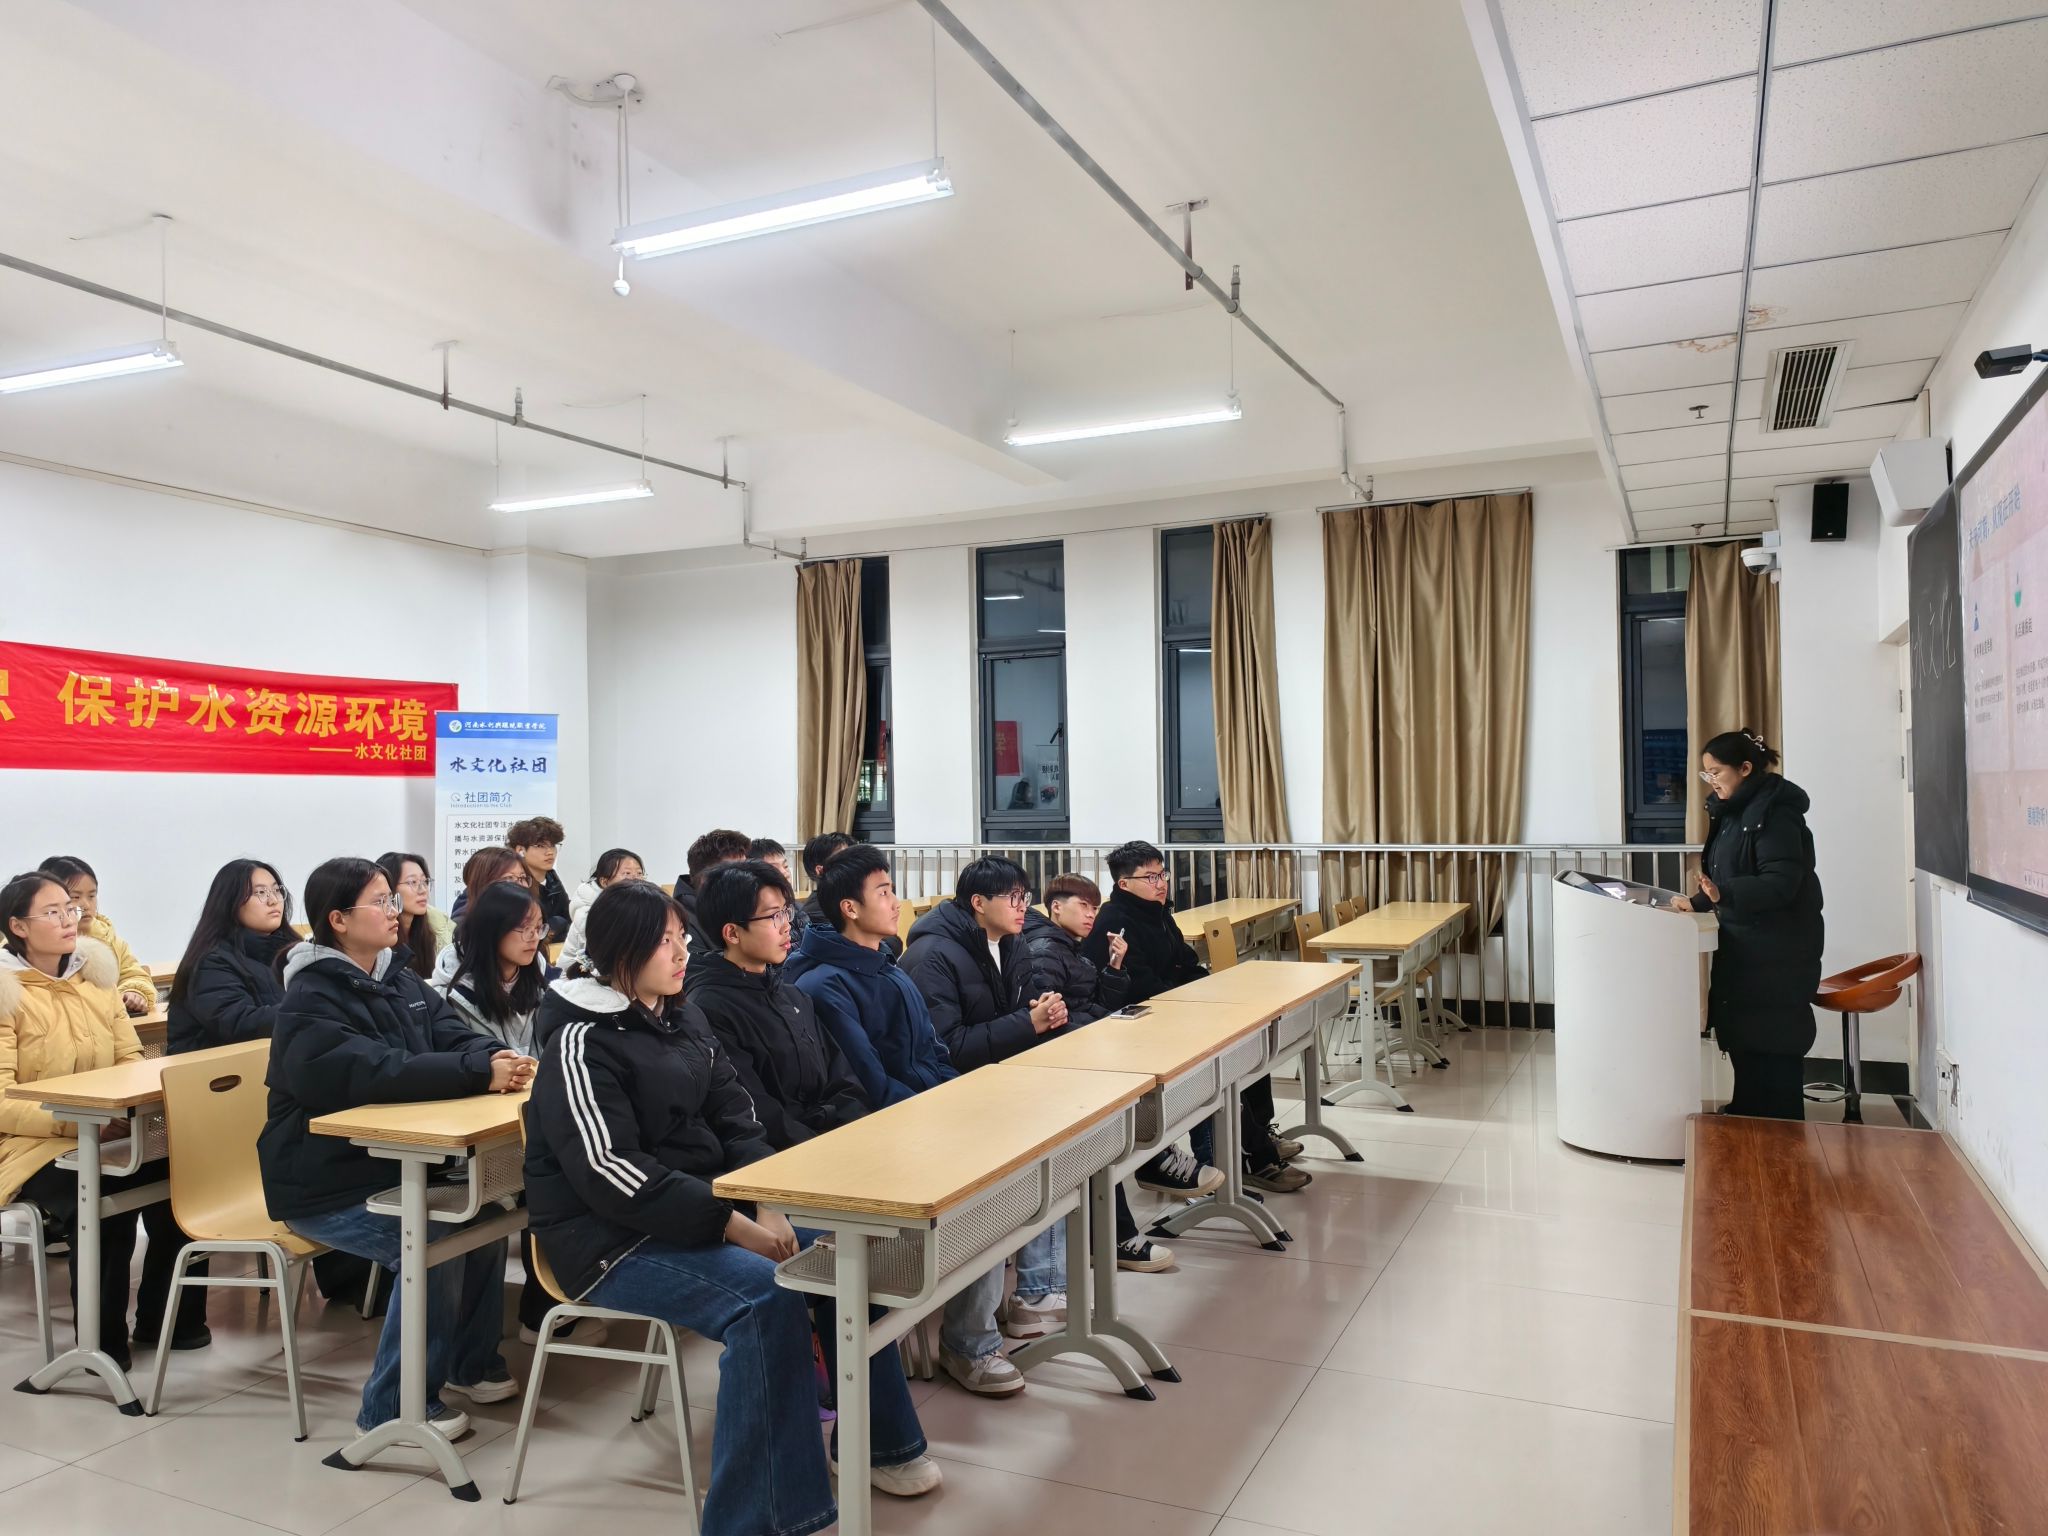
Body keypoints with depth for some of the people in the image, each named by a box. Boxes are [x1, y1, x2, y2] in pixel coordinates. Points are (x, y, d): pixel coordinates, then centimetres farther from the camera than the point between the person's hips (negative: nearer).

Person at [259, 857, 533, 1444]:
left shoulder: (398, 977, 6)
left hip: (389, 1164, 8)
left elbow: (453, 1032, -1)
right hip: (326, 1189, -8)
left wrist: (497, 1056, -24)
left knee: (484, 1207, -5)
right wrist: (481, 1073, -40)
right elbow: (379, 1073, -35)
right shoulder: (311, 1002, -20)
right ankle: (394, 1407, -7)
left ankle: (471, 1363, 15)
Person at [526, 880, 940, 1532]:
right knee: (768, 1297, -29)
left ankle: (876, 1438, 14)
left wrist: (767, 1207, -9)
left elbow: (734, 1121, 8)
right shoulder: (580, 1044, -15)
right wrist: (734, 1226, -26)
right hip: (617, 1239, -8)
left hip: (710, 1206, 8)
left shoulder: (679, 1020, 10)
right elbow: (614, 1175, -24)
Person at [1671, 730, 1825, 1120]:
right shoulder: (1733, 812, 13)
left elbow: (1780, 883, -24)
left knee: (1772, 1047, -4)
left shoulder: (1774, 812, -16)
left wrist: (1722, 894, -34)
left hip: (1777, 954, -9)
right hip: (1743, 947, 9)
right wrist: (1699, 901, 11)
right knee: (1741, 1038, 14)